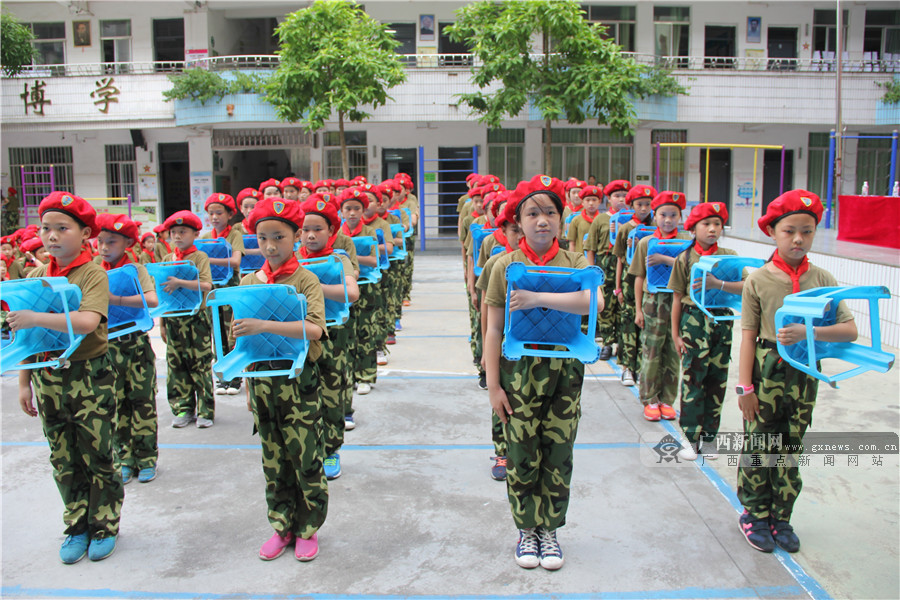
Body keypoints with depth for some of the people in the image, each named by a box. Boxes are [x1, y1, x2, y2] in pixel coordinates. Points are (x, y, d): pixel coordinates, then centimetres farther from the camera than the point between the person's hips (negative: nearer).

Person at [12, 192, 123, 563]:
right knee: (63, 460, 13)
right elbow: (25, 334, 11)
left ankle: (104, 527, 21)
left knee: (97, 456, 4)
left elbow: (86, 322, -28)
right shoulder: (37, 276, 7)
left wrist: (36, 318, -31)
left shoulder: (93, 276, -10)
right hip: (48, 378, 5)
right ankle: (77, 527, 27)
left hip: (90, 378, -5)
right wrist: (24, 383, 10)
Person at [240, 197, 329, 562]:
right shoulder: (249, 282, 6)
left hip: (298, 380, -4)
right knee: (273, 458, 13)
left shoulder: (306, 280, -8)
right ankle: (281, 526, 28)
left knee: (305, 457, 2)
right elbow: (238, 331, 16)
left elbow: (314, 329, -25)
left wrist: (263, 326, -31)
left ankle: (307, 528, 19)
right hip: (261, 379, 4)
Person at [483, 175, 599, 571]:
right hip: (520, 372, -1)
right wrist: (493, 385, -6)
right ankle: (526, 531, 25)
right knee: (522, 456, 5)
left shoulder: (574, 263, 0)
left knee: (558, 455, 8)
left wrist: (539, 298, -32)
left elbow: (592, 303, -22)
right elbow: (494, 331, -2)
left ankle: (549, 530, 26)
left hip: (565, 372, 1)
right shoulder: (506, 266, -2)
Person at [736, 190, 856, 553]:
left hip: (804, 375, 2)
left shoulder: (822, 280, 0)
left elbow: (850, 330, -6)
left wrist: (808, 332, -22)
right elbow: (749, 336, -6)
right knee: (758, 445, 5)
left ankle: (781, 517, 26)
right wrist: (745, 386, -9)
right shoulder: (758, 281, -5)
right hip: (766, 372, -2)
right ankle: (755, 513, 23)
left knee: (791, 448, 11)